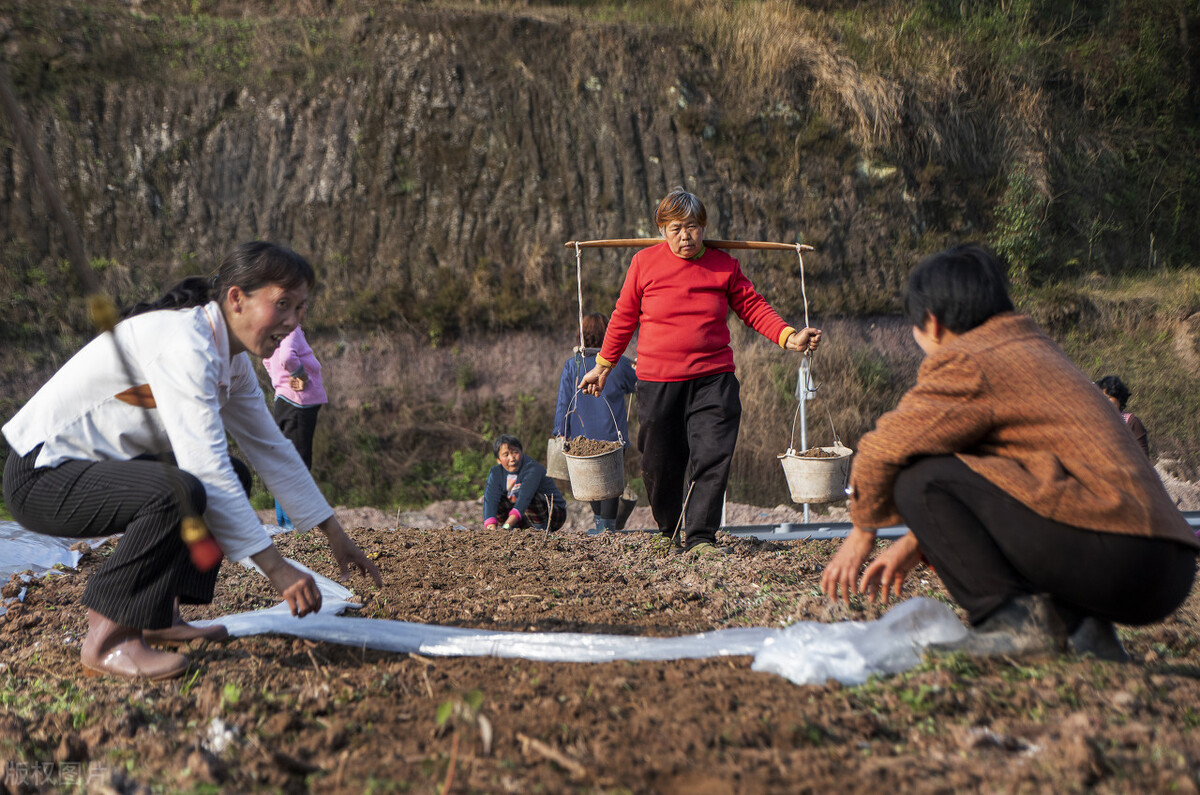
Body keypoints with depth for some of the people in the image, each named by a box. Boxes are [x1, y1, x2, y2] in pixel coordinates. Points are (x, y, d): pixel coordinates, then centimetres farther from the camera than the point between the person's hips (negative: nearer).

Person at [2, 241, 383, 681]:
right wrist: (275, 568, -27)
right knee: (179, 492, -33)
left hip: (88, 465, 10)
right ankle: (107, 642, -17)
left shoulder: (231, 356, 5)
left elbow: (271, 448, 12)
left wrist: (335, 534, 13)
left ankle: (160, 616, 10)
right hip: (41, 475, -10)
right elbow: (206, 468, -30)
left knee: (230, 479, 12)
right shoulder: (184, 345, -25)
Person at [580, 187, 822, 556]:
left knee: (712, 457, -11)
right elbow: (624, 317, 11)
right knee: (660, 463, 6)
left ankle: (701, 536, -3)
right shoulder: (644, 263, 3)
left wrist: (789, 337, -5)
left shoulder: (724, 265, 5)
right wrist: (603, 366, 15)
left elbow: (753, 307, 9)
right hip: (657, 381, 0)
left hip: (713, 380, 0)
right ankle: (669, 529, 30)